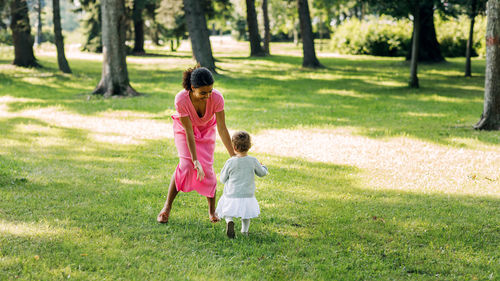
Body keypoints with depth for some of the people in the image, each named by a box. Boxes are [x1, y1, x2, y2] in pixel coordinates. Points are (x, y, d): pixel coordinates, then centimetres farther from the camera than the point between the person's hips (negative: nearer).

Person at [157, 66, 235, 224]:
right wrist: (195, 160, -32)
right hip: (184, 129, -1)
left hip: (206, 129, 1)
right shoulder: (181, 99, -37)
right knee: (186, 164, -19)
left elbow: (222, 129, -27)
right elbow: (188, 132, -31)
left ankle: (212, 210, 9)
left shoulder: (216, 98, -34)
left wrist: (233, 156, -26)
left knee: (207, 167, -12)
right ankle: (167, 207, -5)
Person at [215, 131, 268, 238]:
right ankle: (244, 230, 8)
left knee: (228, 213, 16)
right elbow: (262, 173, 11)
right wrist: (263, 167, 33)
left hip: (231, 196, -1)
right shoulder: (253, 161, -7)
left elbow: (223, 179, 1)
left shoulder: (230, 162, -10)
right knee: (246, 214, 24)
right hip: (248, 196, 1)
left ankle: (229, 221, -13)